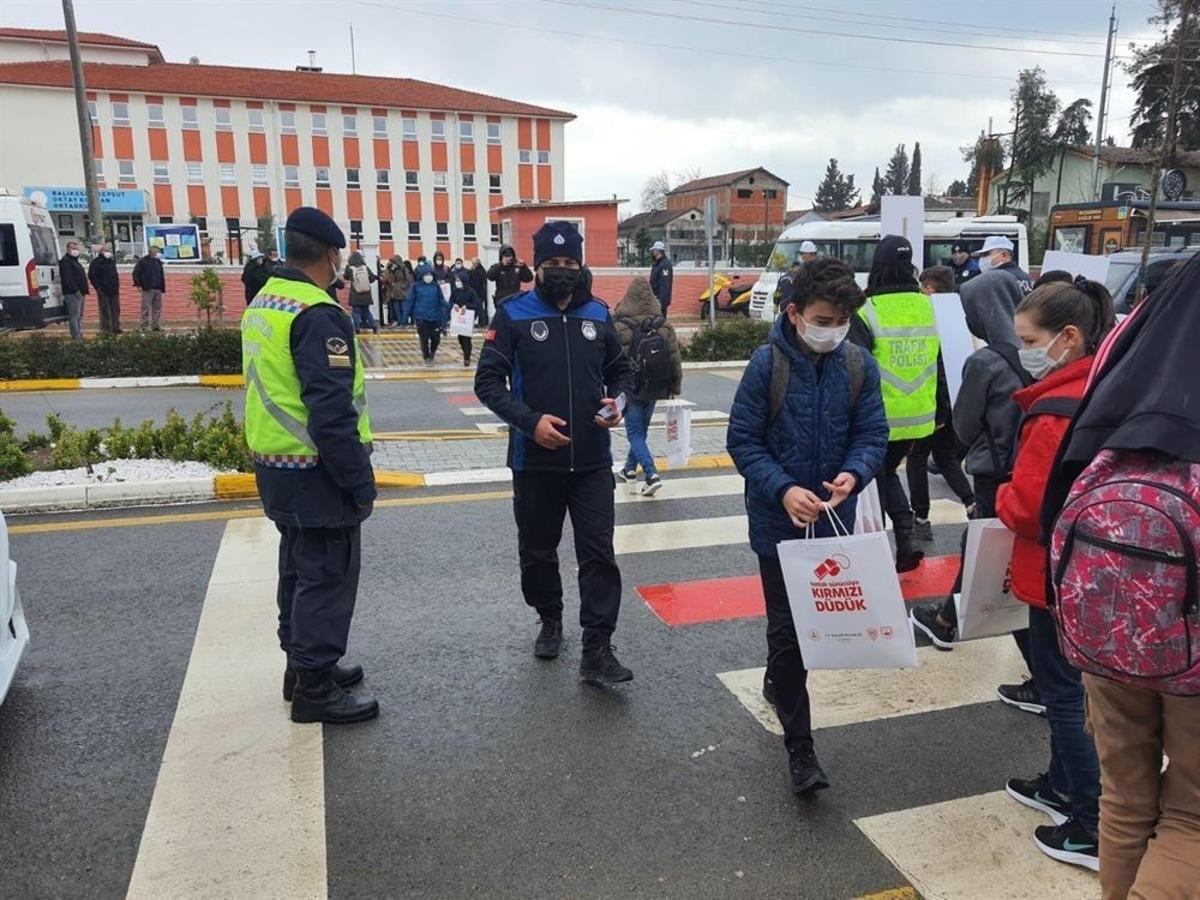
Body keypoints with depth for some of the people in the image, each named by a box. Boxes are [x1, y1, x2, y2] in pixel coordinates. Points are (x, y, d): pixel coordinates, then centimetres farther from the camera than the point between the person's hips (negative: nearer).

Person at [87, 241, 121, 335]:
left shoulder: (112, 261, 18)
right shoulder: (96, 262, -4)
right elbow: (91, 275, -9)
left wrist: (117, 286, 14)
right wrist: (98, 287, -13)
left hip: (114, 291, 7)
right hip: (103, 291, -7)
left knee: (116, 310, 8)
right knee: (105, 311, -4)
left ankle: (115, 327, 16)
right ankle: (105, 329, -1)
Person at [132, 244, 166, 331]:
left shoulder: (158, 261, 16)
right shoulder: (143, 261, -2)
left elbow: (162, 275, 19)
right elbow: (136, 273, -4)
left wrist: (162, 288, 13)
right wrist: (138, 284, -11)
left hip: (158, 289, 6)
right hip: (147, 289, -6)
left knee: (157, 308, 7)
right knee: (146, 308, -5)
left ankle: (155, 325, 13)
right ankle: (144, 326, -1)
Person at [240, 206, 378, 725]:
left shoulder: (263, 303, 11)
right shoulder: (317, 316, -21)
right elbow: (332, 412, -26)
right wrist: (359, 481, -18)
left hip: (276, 467, 10)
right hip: (316, 473, -10)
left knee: (299, 567, 20)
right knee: (327, 575, 1)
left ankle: (303, 663, 34)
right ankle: (315, 689, 11)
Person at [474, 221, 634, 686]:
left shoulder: (597, 314, 4)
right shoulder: (513, 314, -5)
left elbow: (621, 371, 15)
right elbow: (487, 381, -7)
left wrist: (617, 400, -7)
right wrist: (530, 420, -20)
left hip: (592, 460, 1)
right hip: (535, 460, -1)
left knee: (599, 554, -2)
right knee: (537, 551, 15)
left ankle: (597, 650, 6)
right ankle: (550, 621, 38)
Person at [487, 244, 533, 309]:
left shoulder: (517, 267, 6)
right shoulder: (497, 267, 3)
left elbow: (528, 278, 1)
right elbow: (490, 276, -15)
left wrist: (524, 266, -13)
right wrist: (500, 265, -21)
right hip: (501, 300, -2)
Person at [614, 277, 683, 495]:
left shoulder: (619, 326, -14)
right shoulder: (664, 326, -2)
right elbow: (675, 359, 2)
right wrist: (675, 386, 12)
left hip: (630, 389, -5)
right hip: (654, 389, 5)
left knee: (635, 432, 0)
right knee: (641, 429, 20)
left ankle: (651, 475, -14)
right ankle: (630, 468, 35)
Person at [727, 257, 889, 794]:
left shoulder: (859, 365, -4)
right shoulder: (766, 365, -14)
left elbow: (873, 434, -2)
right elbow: (743, 441, -11)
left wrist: (854, 473, -23)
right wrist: (783, 490, -25)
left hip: (834, 519, 4)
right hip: (779, 520, -4)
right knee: (787, 630, 1)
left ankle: (779, 680, 49)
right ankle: (799, 744, 11)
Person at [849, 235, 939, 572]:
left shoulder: (868, 313, -15)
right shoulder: (929, 307, 2)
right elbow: (938, 362, 9)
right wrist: (941, 411, 18)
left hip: (881, 417, -5)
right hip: (918, 416, 5)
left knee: (876, 478, 13)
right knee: (888, 472, 24)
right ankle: (906, 539, 14)